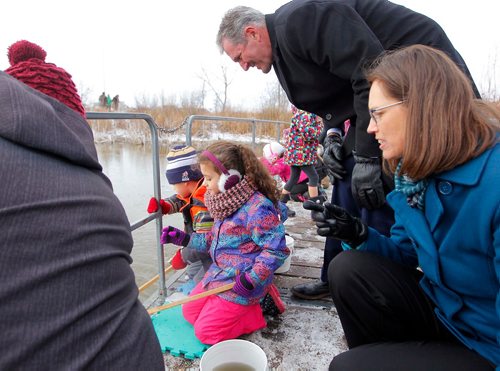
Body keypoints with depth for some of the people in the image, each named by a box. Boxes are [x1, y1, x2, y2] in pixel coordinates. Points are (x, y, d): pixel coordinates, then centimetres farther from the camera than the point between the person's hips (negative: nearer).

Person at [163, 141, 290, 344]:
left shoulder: (257, 207, -25)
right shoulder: (226, 202, 3)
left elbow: (276, 249, -23)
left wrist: (252, 279, -26)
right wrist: (185, 238, 8)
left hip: (241, 282, -9)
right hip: (219, 272, 9)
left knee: (206, 331, -5)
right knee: (189, 312, 16)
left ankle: (258, 310, 7)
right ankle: (246, 305, 17)